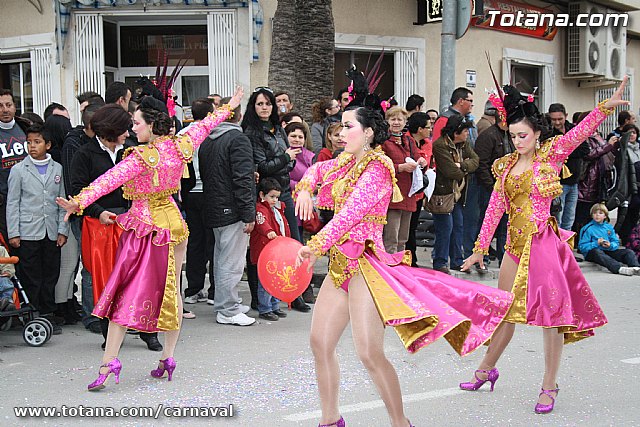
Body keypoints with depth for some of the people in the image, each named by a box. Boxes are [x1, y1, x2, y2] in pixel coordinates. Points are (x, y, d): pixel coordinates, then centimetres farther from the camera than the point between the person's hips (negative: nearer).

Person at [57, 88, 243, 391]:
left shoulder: (141, 157, -17)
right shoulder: (179, 147, 1)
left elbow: (111, 179, -27)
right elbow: (205, 126, 16)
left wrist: (80, 201, -33)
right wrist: (228, 107, 32)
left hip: (144, 227, -6)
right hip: (173, 222, 6)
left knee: (125, 293, -3)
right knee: (170, 291, 12)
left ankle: (109, 361, -5)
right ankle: (168, 357, 16)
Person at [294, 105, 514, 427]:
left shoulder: (376, 167, -11)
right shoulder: (346, 161, 12)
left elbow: (350, 214, -21)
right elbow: (317, 169, 30)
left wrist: (315, 246, -25)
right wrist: (305, 189, 7)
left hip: (364, 265, -9)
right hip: (340, 265, 9)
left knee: (370, 353, -14)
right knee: (319, 342, 8)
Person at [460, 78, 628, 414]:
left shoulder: (551, 154, -5)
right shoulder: (506, 165, 8)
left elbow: (581, 130, -20)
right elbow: (495, 208, 9)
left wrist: (606, 107, -37)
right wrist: (480, 248, 8)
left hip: (543, 243, -5)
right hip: (516, 244, 5)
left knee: (552, 311, -2)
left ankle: (549, 386, 6)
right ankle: (487, 370, 31)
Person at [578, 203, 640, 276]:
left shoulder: (609, 227, 14)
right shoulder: (588, 229, 0)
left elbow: (616, 242, 12)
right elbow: (582, 246, -7)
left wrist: (610, 245, -11)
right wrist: (596, 243, -18)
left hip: (608, 251, 6)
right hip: (592, 252, -5)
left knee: (629, 252, -8)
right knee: (597, 252, -40)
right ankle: (620, 269, -60)